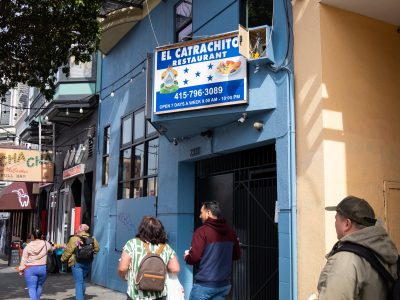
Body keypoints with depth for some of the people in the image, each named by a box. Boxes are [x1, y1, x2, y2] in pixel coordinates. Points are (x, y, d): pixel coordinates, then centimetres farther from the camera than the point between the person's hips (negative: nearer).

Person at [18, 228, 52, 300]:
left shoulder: (28, 246, -4)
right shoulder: (46, 244, -2)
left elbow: (23, 260, -1)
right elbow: (52, 249, 19)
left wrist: (21, 270, 8)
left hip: (30, 270, -2)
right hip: (43, 269, 2)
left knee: (32, 288, 0)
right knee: (39, 286, 21)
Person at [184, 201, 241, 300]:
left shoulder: (202, 231, -14)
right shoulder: (230, 231, 4)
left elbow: (194, 258, -16)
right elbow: (236, 255, 12)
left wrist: (186, 257, 5)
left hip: (204, 284, -5)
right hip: (224, 284, 6)